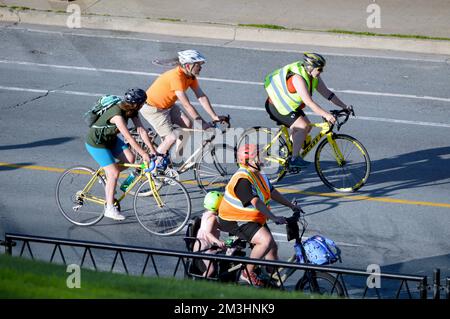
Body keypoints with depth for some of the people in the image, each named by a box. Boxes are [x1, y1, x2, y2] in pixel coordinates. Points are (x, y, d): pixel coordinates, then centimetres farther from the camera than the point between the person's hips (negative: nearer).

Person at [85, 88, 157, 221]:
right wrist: (143, 154, -35)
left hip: (111, 139, 8)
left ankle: (107, 174, 15)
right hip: (96, 143, -8)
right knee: (114, 173, -12)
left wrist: (153, 150, -15)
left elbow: (141, 130, -9)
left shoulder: (131, 110, -9)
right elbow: (129, 137, -36)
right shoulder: (117, 114, -35)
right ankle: (110, 208, -1)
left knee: (130, 159, -9)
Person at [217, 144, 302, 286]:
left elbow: (273, 193, 15)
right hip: (235, 221, -10)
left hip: (253, 220, 10)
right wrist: (274, 217, -42)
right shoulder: (243, 180, -26)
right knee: (266, 240, -27)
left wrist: (291, 206, 11)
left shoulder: (259, 176, 6)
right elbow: (256, 202, -35)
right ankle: (248, 273, -14)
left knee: (272, 247, 9)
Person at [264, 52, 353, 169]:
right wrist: (326, 115, -44)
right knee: (302, 127, -19)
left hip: (290, 105, 10)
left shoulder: (313, 76, -3)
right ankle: (294, 159, -12)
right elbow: (309, 102, -39)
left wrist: (344, 106, -2)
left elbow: (327, 93, 3)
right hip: (277, 106, -10)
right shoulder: (297, 78, -32)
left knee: (307, 127, 8)